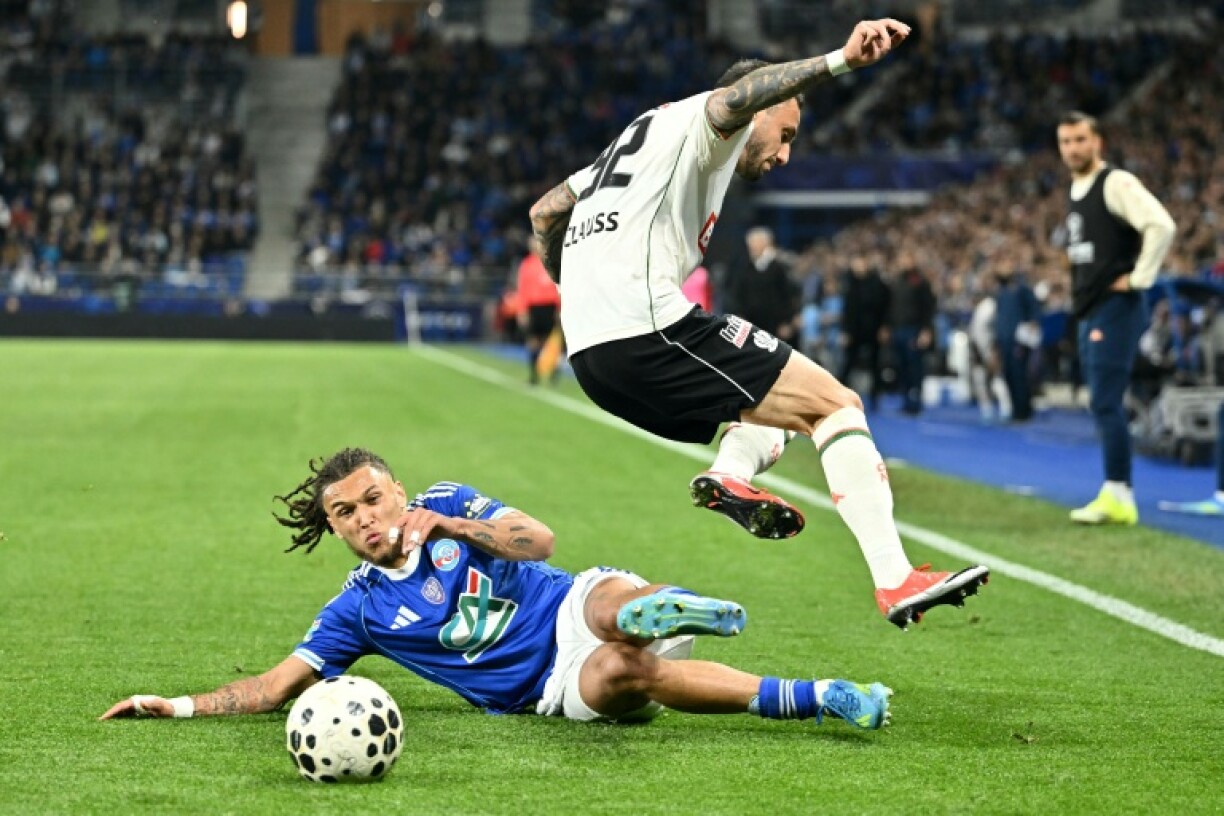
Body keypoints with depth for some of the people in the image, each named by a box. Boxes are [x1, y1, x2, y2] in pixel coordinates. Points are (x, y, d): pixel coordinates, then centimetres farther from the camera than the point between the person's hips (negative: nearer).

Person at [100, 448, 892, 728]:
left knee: (611, 609, -36)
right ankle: (812, 699, -44)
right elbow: (276, 687, 6)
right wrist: (180, 705, -4)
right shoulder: (358, 609, 7)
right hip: (551, 689, -2)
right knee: (616, 675, -35)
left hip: (573, 608, 2)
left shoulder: (446, 504, 7)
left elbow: (537, 541, -3)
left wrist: (451, 528, -13)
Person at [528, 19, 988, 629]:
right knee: (834, 403, -7)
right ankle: (895, 581, -18)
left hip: (589, 356, 9)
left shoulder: (641, 139, 30)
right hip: (649, 329, -9)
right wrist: (841, 60, -37)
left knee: (775, 403, 27)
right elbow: (735, 97, -22)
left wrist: (578, 293, 49)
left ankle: (731, 473, -4)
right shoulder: (695, 122, 3)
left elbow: (543, 213, 37)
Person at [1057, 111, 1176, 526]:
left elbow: (1161, 226, -24)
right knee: (1102, 406, 10)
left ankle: (1117, 497, -11)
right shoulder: (1076, 190, 16)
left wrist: (1139, 278, -19)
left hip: (1116, 309, -9)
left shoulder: (1116, 183, -12)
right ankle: (1118, 495, 14)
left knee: (1105, 403, -13)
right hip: (1089, 312, 9)